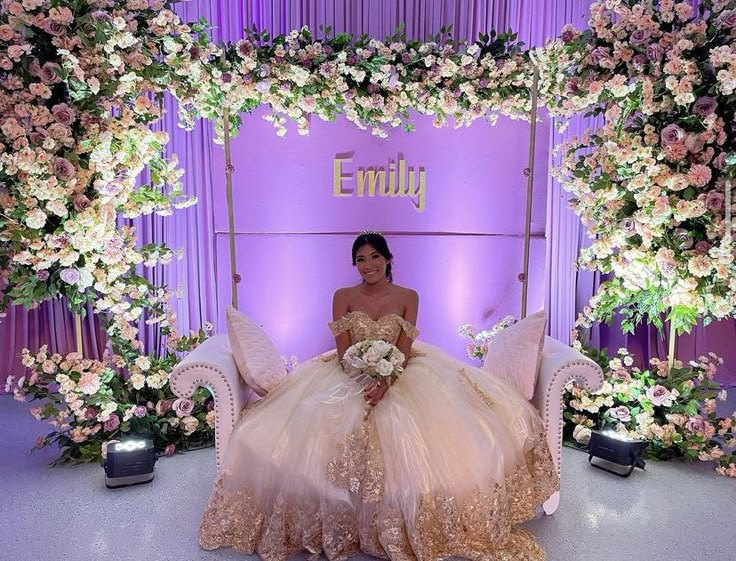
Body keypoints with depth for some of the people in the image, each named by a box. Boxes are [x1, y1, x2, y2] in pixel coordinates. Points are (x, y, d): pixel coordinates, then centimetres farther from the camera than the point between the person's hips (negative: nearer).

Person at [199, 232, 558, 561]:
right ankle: (338, 526, 1)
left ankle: (404, 529, 3)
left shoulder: (408, 297, 1)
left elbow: (404, 352, -7)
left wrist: (385, 383, -26)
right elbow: (343, 352, -6)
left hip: (399, 375, 0)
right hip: (350, 377, 0)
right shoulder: (343, 297, 1)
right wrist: (365, 383, -24)